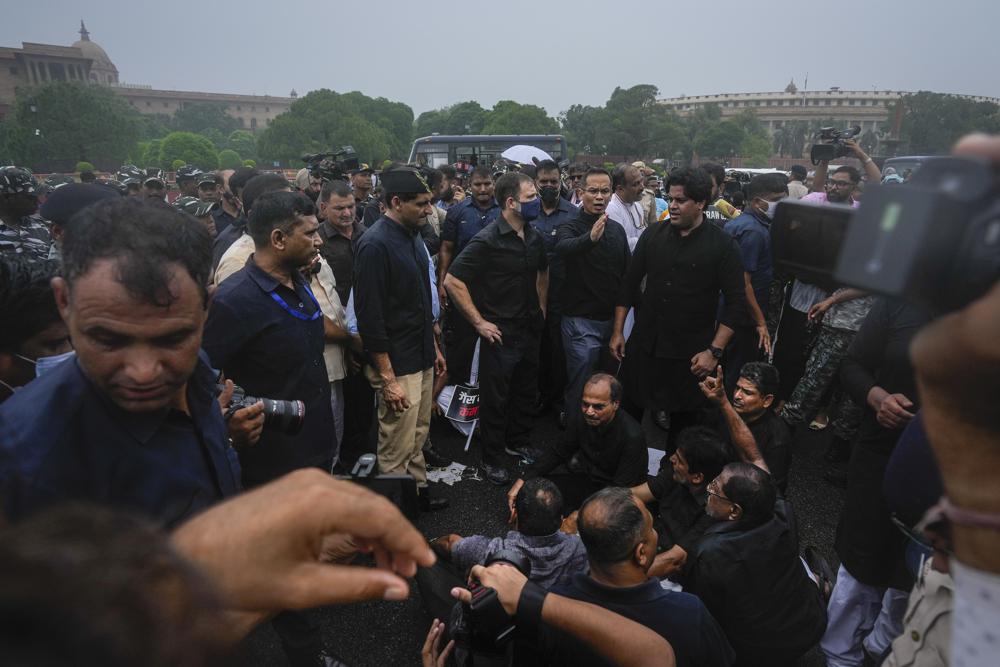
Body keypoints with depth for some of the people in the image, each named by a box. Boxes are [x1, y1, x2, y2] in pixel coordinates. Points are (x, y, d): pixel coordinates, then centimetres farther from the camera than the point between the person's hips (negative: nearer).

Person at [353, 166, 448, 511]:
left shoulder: (412, 235, 10)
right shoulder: (375, 245, -18)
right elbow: (370, 318, -20)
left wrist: (433, 346, 20)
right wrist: (388, 379, -20)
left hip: (421, 359, 9)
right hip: (397, 366, -9)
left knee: (418, 436, 21)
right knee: (397, 449, 4)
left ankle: (418, 490, 38)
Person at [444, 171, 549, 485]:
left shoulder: (534, 236, 4)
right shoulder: (487, 241, -18)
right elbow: (453, 281, -20)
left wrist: (541, 307, 15)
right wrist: (479, 323, -18)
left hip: (530, 330, 7)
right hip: (501, 334, -7)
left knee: (525, 392, 20)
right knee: (495, 399, 6)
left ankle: (518, 442, 41)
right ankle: (492, 459, 24)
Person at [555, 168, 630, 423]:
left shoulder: (617, 230, 9)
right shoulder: (570, 227, -10)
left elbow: (627, 272, 16)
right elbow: (563, 248, -35)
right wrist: (590, 238, -55)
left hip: (612, 319, 6)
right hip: (581, 321, -6)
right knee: (581, 387, 0)